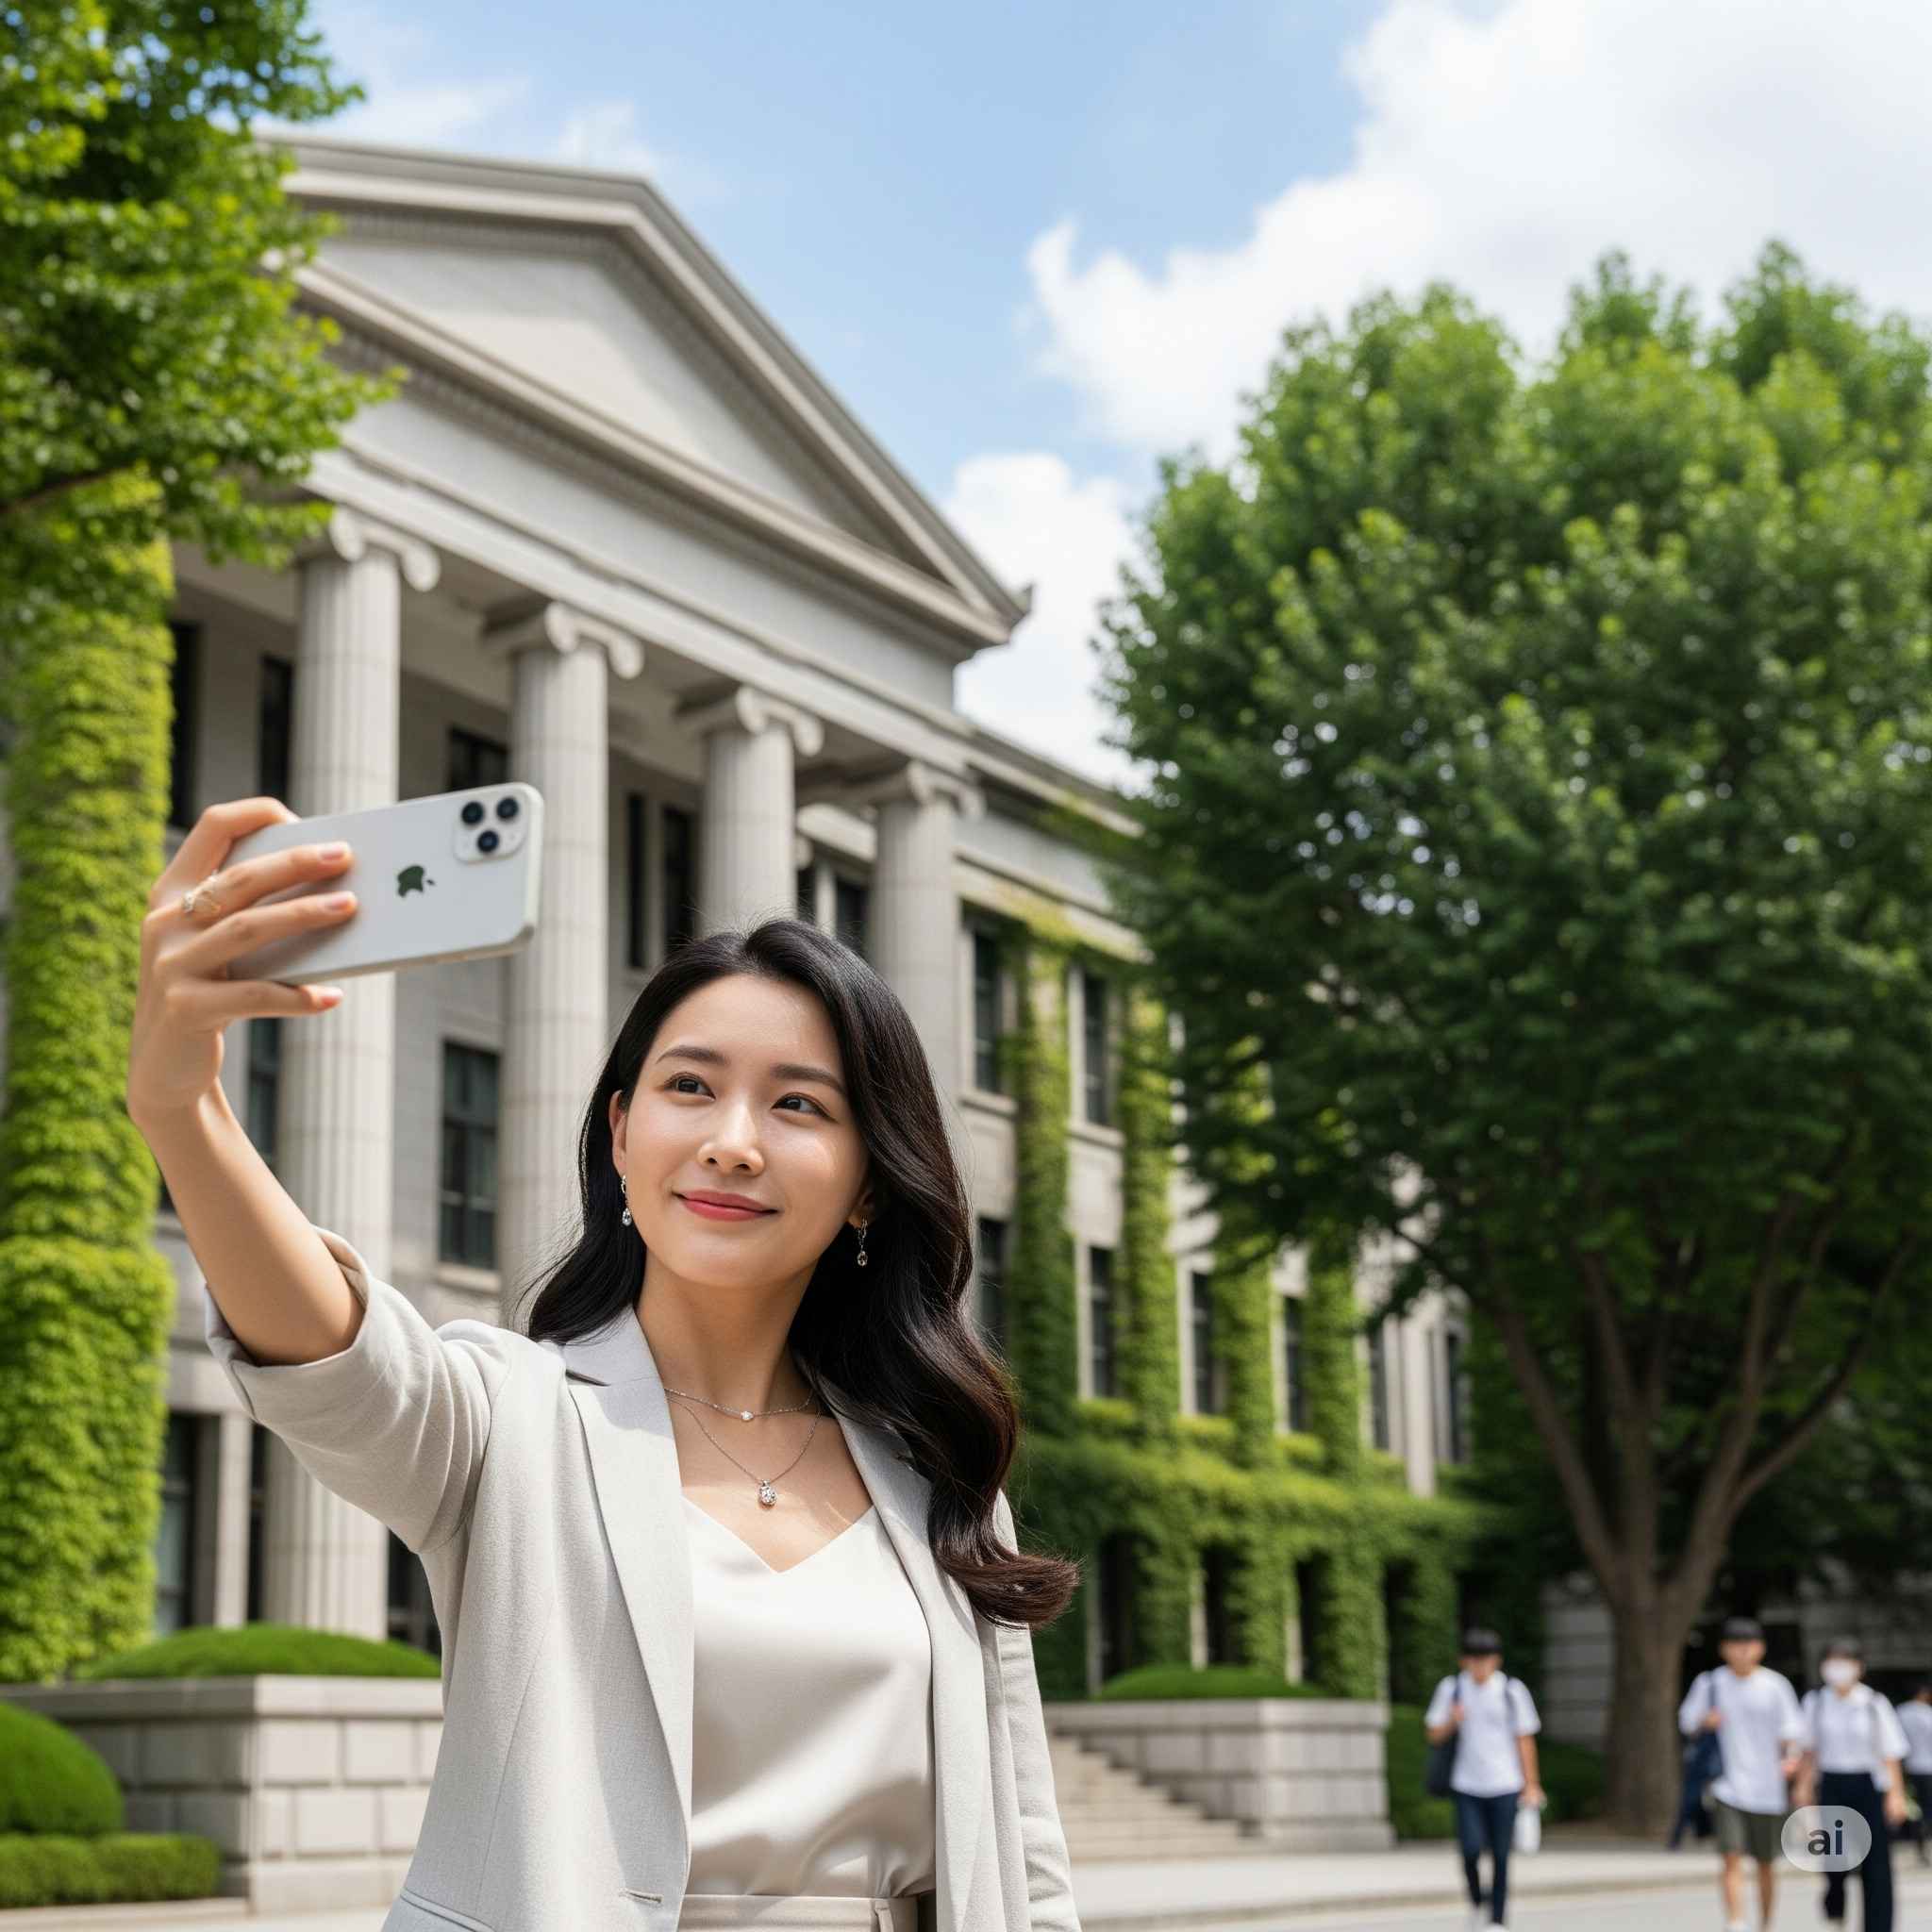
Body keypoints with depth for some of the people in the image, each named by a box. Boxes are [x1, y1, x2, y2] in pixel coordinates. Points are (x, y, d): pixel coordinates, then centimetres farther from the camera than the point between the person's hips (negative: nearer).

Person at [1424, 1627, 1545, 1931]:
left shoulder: (1512, 1691, -1)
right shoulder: (1451, 1688, 2)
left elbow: (1525, 1739, 4)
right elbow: (1434, 1734, 6)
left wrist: (1531, 1784, 2)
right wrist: (1451, 1720, -15)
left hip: (1504, 1786, -1)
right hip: (1466, 1787, 1)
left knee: (1500, 1856, 1)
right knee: (1471, 1849, -11)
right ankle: (1475, 1903, 16)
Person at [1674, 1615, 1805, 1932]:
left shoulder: (1776, 1686, -1)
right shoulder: (1710, 1683, 1)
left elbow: (1792, 1729, -1)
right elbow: (1687, 1721, 11)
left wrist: (1792, 1758, -21)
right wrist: (1705, 1722, -12)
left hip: (1768, 1790, 1)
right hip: (1728, 1789, -1)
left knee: (1766, 1865, 12)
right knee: (1732, 1857, -15)